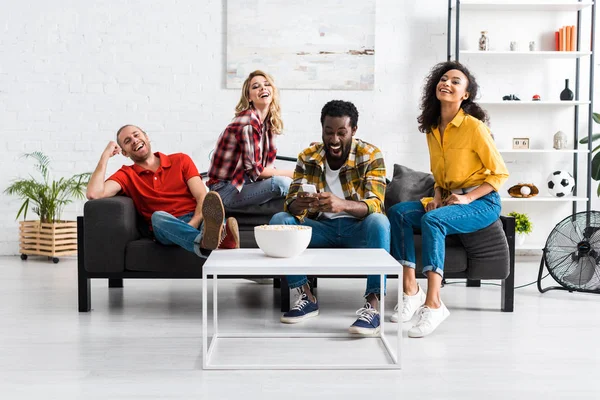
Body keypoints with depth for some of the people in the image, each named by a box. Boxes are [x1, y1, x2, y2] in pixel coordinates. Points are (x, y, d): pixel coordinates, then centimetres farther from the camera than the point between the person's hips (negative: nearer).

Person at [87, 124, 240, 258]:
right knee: (158, 216, -36)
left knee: (212, 202, -32)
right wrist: (105, 156, 3)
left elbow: (203, 197, 2)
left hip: (198, 219, 1)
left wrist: (192, 224, -17)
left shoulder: (181, 160, 16)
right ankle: (206, 242, -67)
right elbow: (94, 194, -3)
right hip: (166, 229, -1)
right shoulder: (126, 175, 16)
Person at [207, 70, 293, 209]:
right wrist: (290, 174, -10)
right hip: (226, 190, -8)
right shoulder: (247, 122, -18)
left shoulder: (269, 122, 7)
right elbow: (254, 170, -17)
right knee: (282, 183, -27)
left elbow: (265, 166, 7)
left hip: (246, 182, 8)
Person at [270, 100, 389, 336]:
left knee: (379, 222, -36)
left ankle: (373, 304, -35)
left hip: (358, 227, -3)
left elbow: (375, 205, -24)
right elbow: (291, 203, -10)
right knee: (279, 221, -20)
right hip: (322, 227, 3)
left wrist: (342, 204, -46)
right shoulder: (307, 158, -4)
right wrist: (297, 205, -37)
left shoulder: (370, 156, -12)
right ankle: (306, 297, -14)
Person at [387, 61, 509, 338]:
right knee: (397, 213, -16)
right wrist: (437, 197, 0)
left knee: (431, 220, -34)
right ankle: (411, 291, -20)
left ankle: (433, 304, -35)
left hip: (481, 201, -7)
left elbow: (500, 173, -10)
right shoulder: (432, 129, 9)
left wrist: (467, 198, -19)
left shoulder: (473, 126, -13)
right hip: (448, 200, 7)